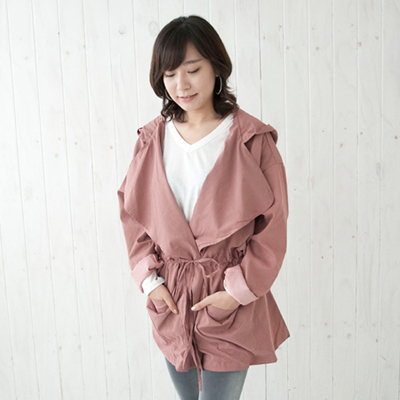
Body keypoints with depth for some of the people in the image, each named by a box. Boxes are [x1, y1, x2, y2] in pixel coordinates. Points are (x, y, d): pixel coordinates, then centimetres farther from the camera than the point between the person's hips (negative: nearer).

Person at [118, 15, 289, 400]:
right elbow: (132, 212, 5)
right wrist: (148, 276, -3)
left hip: (229, 302, -3)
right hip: (169, 300, 4)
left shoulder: (252, 140, -11)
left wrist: (240, 289, -12)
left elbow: (273, 224, -9)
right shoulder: (152, 139, 0)